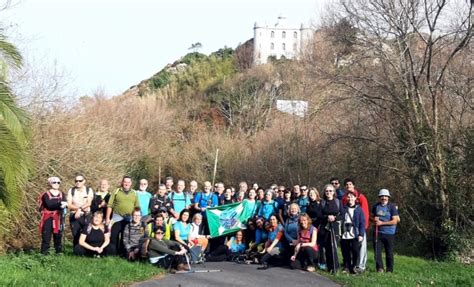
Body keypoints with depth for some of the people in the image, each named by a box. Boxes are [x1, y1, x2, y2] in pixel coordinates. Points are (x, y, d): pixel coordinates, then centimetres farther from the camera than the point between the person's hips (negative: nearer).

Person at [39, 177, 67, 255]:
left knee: (58, 235, 8)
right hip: (48, 218, -4)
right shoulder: (46, 194, -2)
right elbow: (49, 204, -19)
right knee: (46, 236, -6)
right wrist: (60, 203, -26)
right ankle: (44, 253, -2)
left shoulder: (61, 194, 11)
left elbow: (64, 204, -4)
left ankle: (59, 252, 16)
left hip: (58, 218, 4)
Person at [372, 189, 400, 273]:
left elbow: (395, 221, -11)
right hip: (378, 233, 3)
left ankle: (389, 270, 15)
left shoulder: (392, 207, -7)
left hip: (389, 233, -3)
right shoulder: (376, 206, 8)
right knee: (377, 251, -5)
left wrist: (382, 223, -14)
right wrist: (374, 219, 0)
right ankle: (379, 268, 0)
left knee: (389, 253, 5)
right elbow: (372, 216, 25)